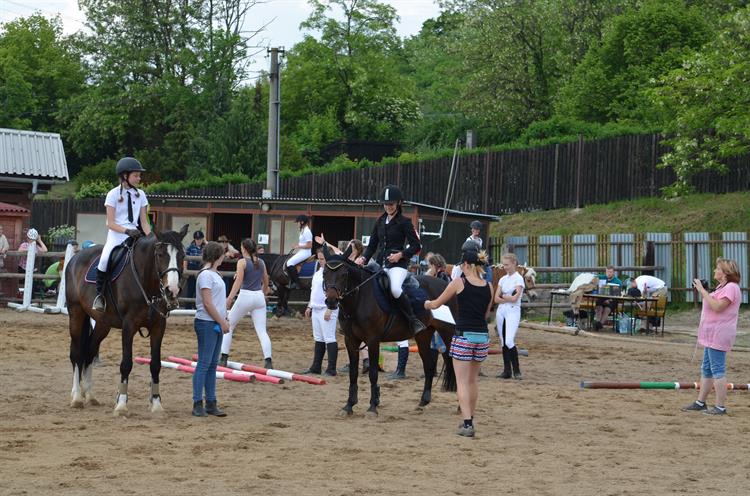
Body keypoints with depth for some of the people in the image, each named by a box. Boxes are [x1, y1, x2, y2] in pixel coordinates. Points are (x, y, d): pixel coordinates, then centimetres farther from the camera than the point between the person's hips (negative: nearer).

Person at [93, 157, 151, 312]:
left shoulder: (140, 194, 11)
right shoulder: (113, 194, 0)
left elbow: (144, 222, 11)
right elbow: (110, 223, -5)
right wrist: (127, 231, -21)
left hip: (135, 235, 4)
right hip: (116, 235, -4)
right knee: (105, 258, -31)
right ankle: (99, 294, -13)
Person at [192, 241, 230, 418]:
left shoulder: (214, 274, 15)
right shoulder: (206, 275, -14)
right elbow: (207, 304, -18)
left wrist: (224, 320, 9)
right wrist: (222, 322, -14)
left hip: (216, 324, 9)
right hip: (207, 323, -9)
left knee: (212, 364, 10)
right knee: (204, 364, -7)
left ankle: (211, 403, 14)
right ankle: (197, 404, -4)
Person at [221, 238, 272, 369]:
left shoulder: (242, 262, -6)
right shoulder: (261, 262, 10)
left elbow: (238, 281, -14)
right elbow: (266, 282, 19)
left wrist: (230, 298, -18)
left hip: (245, 296, -4)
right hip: (259, 297, 4)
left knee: (228, 327, 12)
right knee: (262, 331, 0)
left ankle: (224, 358, 10)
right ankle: (268, 361, -12)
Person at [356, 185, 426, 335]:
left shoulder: (404, 222, -2)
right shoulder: (380, 221, 15)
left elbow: (416, 246, -4)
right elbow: (372, 244, 17)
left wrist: (401, 254, -18)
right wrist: (364, 258, 0)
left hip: (397, 265, -7)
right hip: (380, 265, 7)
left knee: (395, 289, -33)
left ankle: (414, 321, -21)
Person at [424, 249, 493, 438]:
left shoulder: (459, 282, -6)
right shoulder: (488, 287, 5)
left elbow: (436, 304, 4)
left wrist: (426, 304, 26)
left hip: (463, 335, -5)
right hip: (483, 335, 5)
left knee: (462, 382, -2)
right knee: (473, 380, 19)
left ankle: (467, 424, -12)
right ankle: (469, 420, 28)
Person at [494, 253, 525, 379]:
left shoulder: (518, 279, -4)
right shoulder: (503, 279, 14)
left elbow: (514, 298, -13)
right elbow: (496, 299, 6)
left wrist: (503, 296, 1)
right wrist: (508, 298, -8)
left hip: (513, 311, -7)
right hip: (501, 311, 7)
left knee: (509, 341, -18)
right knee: (503, 342, 5)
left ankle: (516, 370, -9)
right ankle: (507, 370, 10)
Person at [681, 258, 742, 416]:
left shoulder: (731, 288, -15)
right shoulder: (722, 287, 19)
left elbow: (717, 306, -25)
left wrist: (703, 291, -22)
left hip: (719, 336, -11)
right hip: (712, 335, 11)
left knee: (718, 370, -10)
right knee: (706, 369, 15)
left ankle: (721, 407, -8)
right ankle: (700, 402, 22)